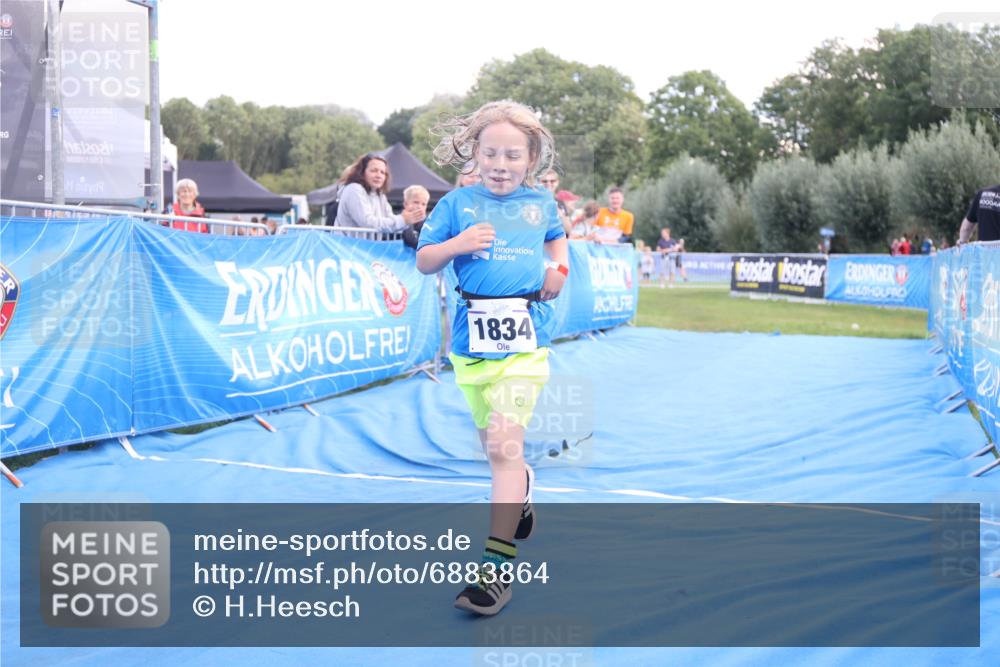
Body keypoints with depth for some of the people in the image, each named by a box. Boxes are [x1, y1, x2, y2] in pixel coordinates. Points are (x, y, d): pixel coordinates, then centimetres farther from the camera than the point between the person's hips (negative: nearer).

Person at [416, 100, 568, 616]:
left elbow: (557, 237, 30)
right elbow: (424, 262, 5)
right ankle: (521, 483, 51)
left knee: (504, 441, -13)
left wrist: (559, 268, 11)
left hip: (525, 334, -2)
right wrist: (457, 244, -13)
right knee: (492, 438, 15)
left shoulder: (541, 204, 9)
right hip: (472, 335, 2)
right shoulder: (457, 204, 3)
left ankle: (498, 563, -11)